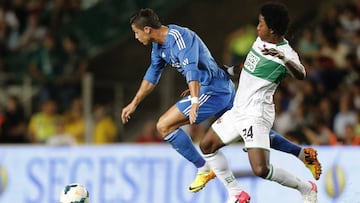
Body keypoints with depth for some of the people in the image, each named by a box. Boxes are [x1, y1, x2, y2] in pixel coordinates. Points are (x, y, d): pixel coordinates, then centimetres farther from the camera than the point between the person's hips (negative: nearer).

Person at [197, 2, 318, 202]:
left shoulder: (286, 53, -21)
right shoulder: (261, 41, 6)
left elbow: (301, 75, -41)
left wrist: (284, 58, -58)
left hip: (256, 116, -10)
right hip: (238, 110, 10)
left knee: (261, 170, -21)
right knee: (207, 146, 18)